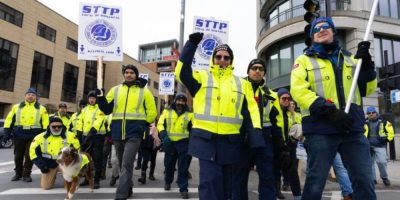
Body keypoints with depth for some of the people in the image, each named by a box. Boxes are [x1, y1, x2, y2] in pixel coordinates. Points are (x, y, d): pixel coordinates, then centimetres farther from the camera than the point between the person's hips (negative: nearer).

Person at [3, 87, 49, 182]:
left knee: (29, 156, 1)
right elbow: (9, 120, 8)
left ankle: (26, 174, 14)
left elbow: (45, 123, 3)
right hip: (19, 135, 2)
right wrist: (7, 132, 0)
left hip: (33, 136, -2)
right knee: (18, 156, 11)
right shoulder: (17, 106, 9)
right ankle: (18, 173, 28)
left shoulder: (41, 108, 4)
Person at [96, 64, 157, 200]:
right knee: (122, 164, 16)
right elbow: (107, 110, 8)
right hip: (117, 133, 4)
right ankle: (128, 189, 35)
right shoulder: (115, 90, 12)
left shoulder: (144, 91, 5)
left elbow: (152, 112, 6)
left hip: (134, 133, -4)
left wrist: (142, 126, 0)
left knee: (126, 165, -11)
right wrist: (101, 98, -7)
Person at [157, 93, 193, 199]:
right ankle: (167, 182, 40)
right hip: (169, 142, 1)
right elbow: (160, 124, 1)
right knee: (169, 164, 16)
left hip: (183, 143, -1)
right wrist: (164, 136, -14)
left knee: (183, 167, -2)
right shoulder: (167, 111, 4)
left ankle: (183, 189, 5)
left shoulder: (189, 114, 4)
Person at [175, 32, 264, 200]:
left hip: (230, 141, 4)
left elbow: (250, 111, 8)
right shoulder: (201, 77, 6)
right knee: (210, 182, -6)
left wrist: (256, 137, -3)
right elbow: (181, 71, -12)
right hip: (206, 139, -3)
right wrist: (192, 44, -15)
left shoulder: (242, 84, 13)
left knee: (226, 183, 15)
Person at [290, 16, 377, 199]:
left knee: (365, 181, 6)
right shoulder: (304, 60, 6)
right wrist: (330, 111, -18)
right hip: (320, 129, -4)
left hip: (353, 128, 4)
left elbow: (367, 89, 17)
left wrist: (366, 64, 0)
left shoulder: (349, 58, 20)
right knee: (316, 181, 1)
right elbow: (299, 91, -9)